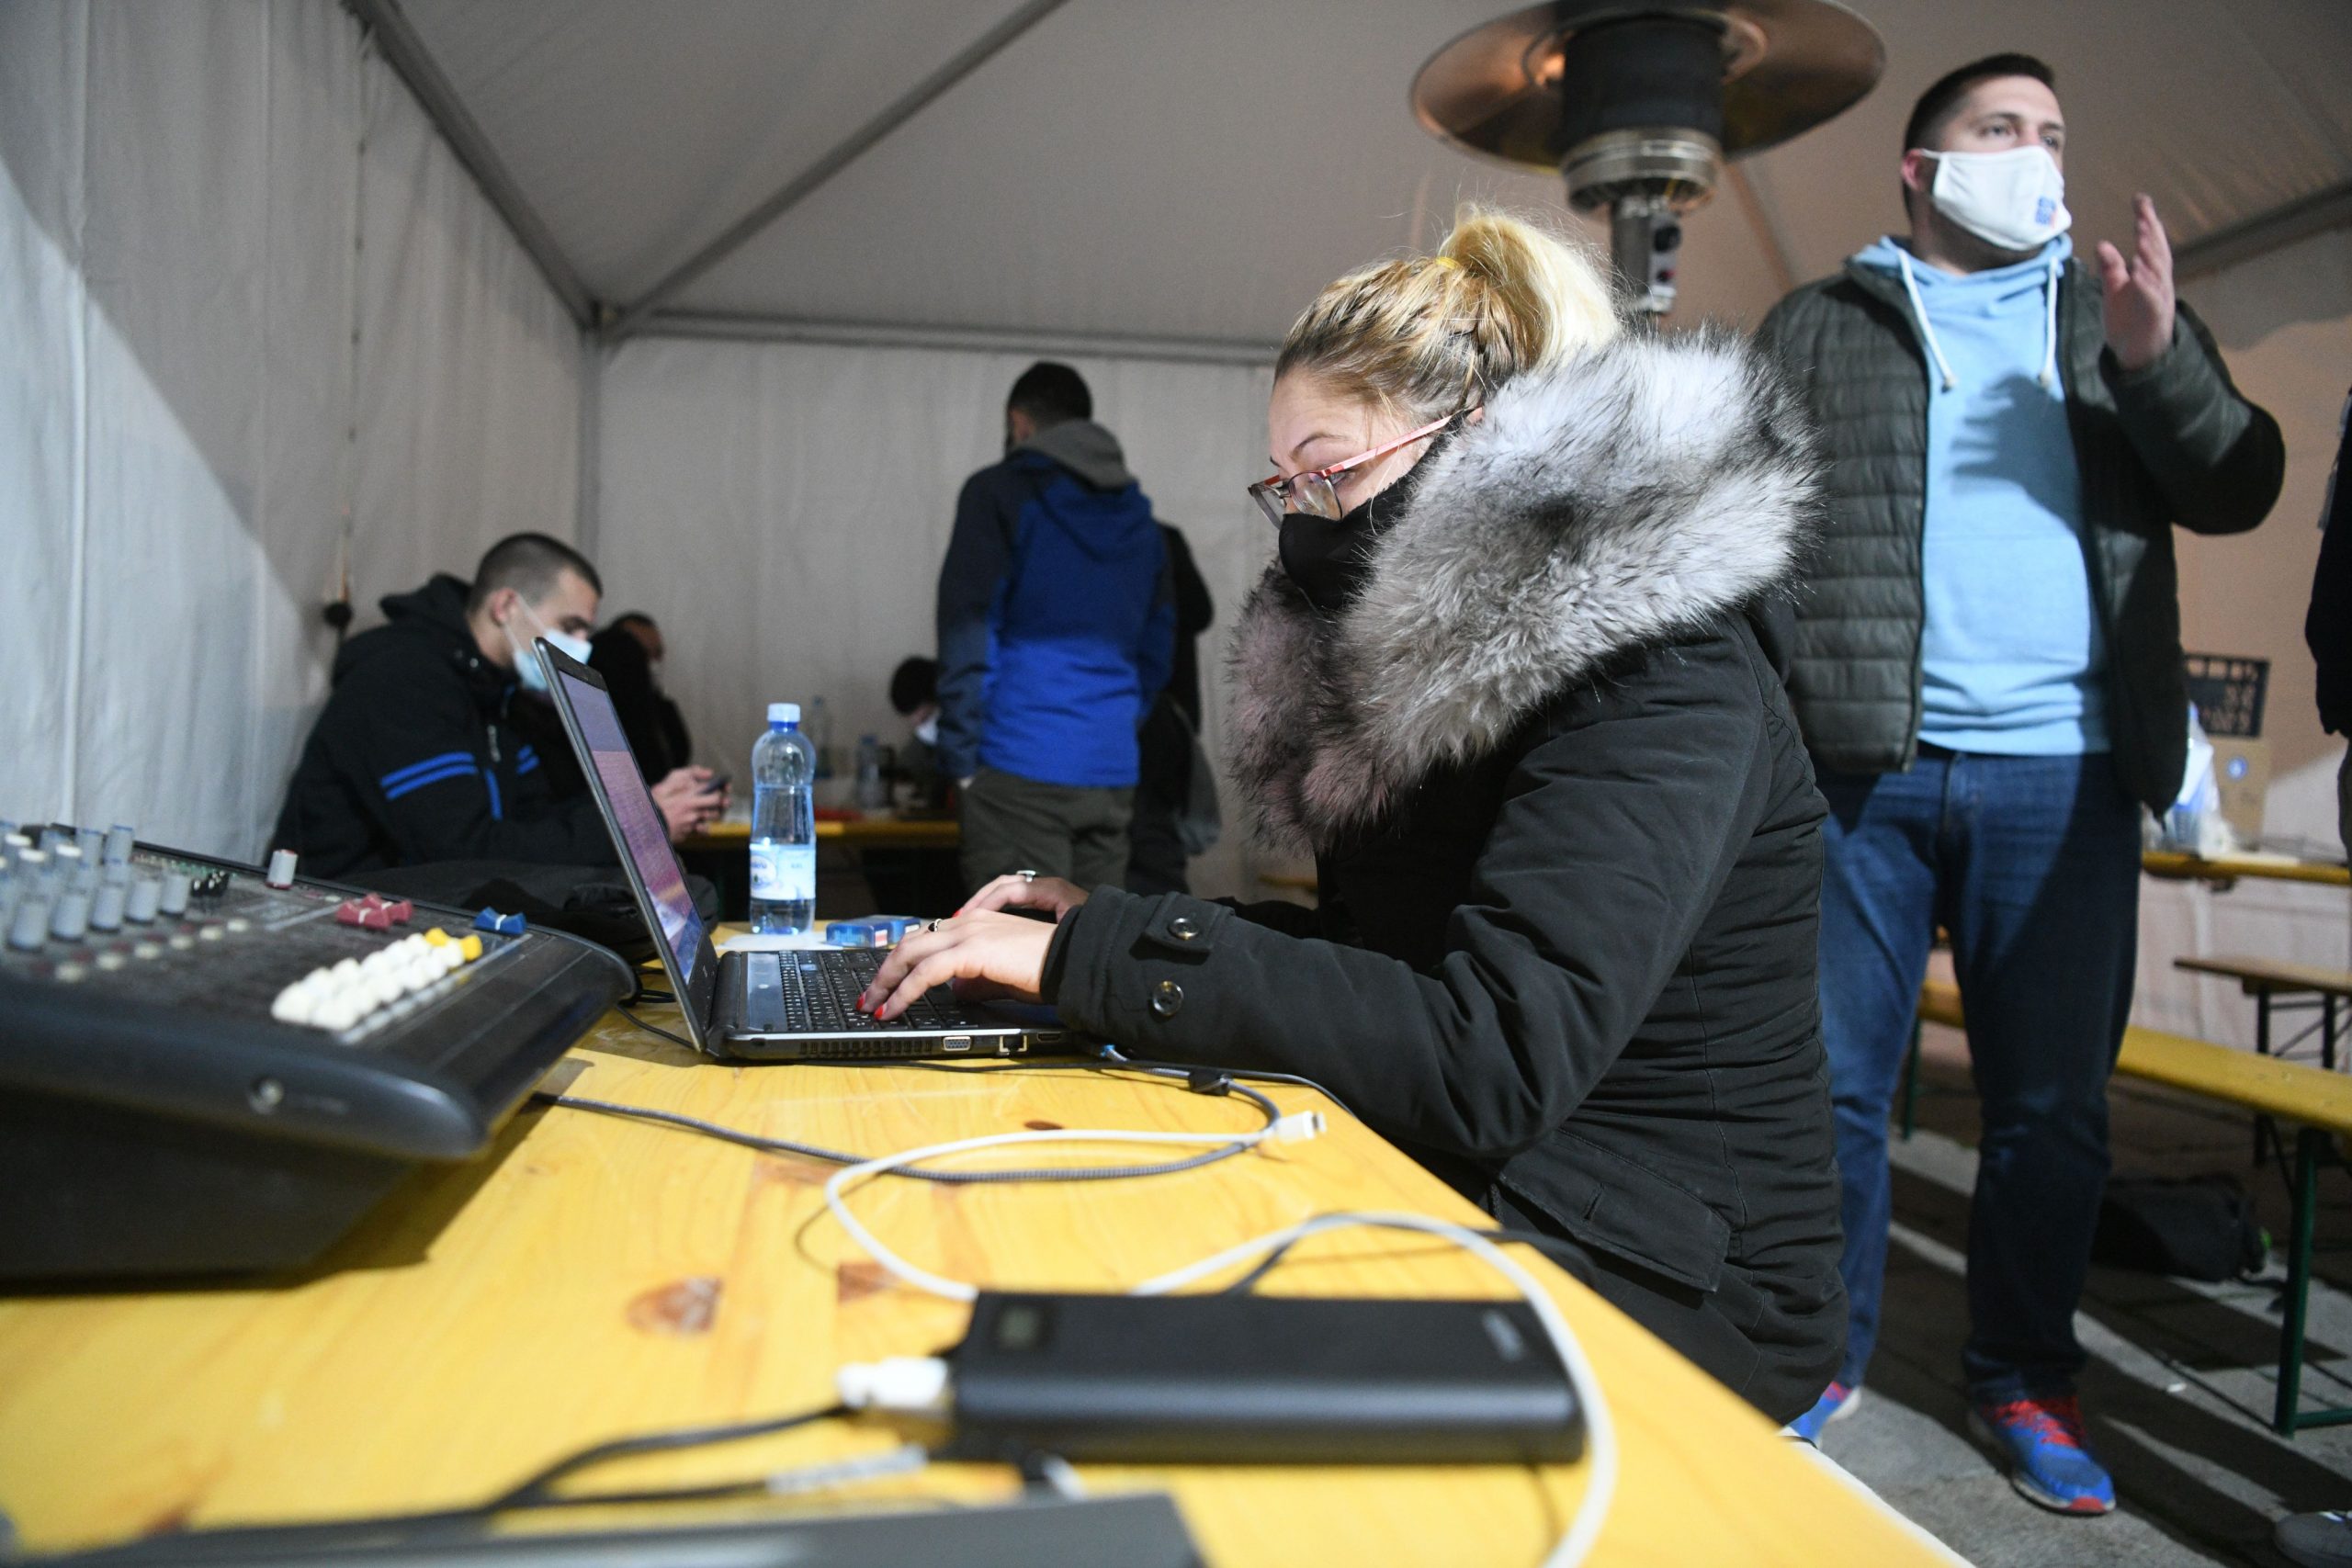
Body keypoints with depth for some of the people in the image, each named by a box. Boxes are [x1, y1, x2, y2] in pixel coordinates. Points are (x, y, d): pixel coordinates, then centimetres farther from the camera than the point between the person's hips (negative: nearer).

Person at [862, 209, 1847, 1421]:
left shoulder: (1657, 673, -19)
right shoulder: (1437, 649, 8)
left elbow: (1491, 1061, -30)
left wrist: (1093, 957, -27)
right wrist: (1113, 927, 2)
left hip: (1657, 1286, -7)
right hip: (1468, 1207, 7)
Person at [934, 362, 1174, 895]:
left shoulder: (1000, 492, 0)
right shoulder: (1137, 516, 18)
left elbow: (969, 635, -7)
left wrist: (960, 759, -3)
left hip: (1020, 770, -6)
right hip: (1112, 775, 6)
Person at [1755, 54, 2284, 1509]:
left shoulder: (2118, 313, 17)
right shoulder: (1819, 326, 11)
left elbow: (2236, 490, 7)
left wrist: (2159, 359, -11)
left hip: (2064, 773, 2)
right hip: (1862, 763, -2)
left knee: (2054, 1102, 8)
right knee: (1835, 1085, 2)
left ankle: (2027, 1378, 24)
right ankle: (1824, 1357, 18)